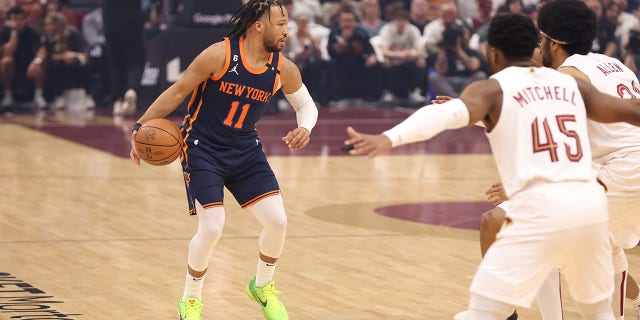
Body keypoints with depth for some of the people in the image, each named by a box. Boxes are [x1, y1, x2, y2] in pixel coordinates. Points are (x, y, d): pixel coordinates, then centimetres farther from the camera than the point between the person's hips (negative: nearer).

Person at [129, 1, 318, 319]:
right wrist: (141, 127, -14)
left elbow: (306, 105, 10)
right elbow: (178, 91, -11)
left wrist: (305, 128, -13)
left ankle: (263, 287, 23)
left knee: (277, 221, -6)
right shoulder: (220, 55, -20)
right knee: (211, 228, -15)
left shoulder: (284, 69, -6)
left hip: (245, 149, 5)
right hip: (203, 149, -5)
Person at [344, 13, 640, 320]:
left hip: (542, 207, -5)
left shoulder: (492, 88, 4)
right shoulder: (572, 83, 19)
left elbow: (450, 113, -16)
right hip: (591, 202, 5)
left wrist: (389, 139, -31)